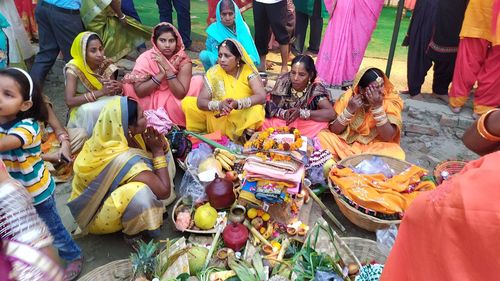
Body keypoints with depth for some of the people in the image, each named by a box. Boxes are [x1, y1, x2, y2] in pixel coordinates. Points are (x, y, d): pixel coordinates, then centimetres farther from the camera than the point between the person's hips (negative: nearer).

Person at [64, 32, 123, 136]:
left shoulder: (106, 65, -6)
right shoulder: (74, 69, -17)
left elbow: (112, 91, 0)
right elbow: (70, 101, -25)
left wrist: (118, 87, -25)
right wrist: (100, 92, -33)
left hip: (105, 104, 4)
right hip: (83, 110, -3)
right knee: (89, 111, -35)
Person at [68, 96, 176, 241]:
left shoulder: (108, 136, -15)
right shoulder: (122, 159, -37)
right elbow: (164, 191, -30)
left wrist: (159, 145, -24)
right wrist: (158, 150, -24)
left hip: (101, 192, 8)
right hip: (95, 214, -8)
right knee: (142, 193, -35)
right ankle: (133, 233, -5)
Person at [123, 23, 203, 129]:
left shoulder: (183, 60, -14)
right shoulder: (146, 58, -13)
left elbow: (181, 94, -22)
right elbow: (139, 91, -20)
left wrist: (168, 68, -30)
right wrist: (161, 74, -29)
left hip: (174, 106, 0)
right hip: (151, 104, 1)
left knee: (198, 81, -20)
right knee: (128, 84, -20)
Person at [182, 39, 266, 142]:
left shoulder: (248, 71, -10)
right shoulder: (214, 72, -6)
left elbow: (262, 97, -23)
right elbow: (200, 101, -13)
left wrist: (237, 103, -39)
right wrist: (219, 105, -34)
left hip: (243, 118, -3)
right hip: (219, 117, 3)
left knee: (257, 109, -35)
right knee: (187, 103, -10)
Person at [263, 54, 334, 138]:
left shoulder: (316, 88, -19)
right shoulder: (283, 81, -14)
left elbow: (331, 114, -30)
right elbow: (270, 107, -12)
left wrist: (301, 113, -36)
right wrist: (283, 113, -34)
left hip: (305, 124, -1)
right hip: (282, 122, 1)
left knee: (320, 125, -29)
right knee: (267, 123, -28)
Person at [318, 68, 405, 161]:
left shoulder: (391, 100, -11)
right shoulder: (348, 97, -9)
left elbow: (388, 137, -18)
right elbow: (333, 130, -9)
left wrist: (377, 107, -26)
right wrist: (349, 110, -23)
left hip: (376, 148, 0)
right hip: (347, 144, 1)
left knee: (396, 152, -32)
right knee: (323, 136, -21)